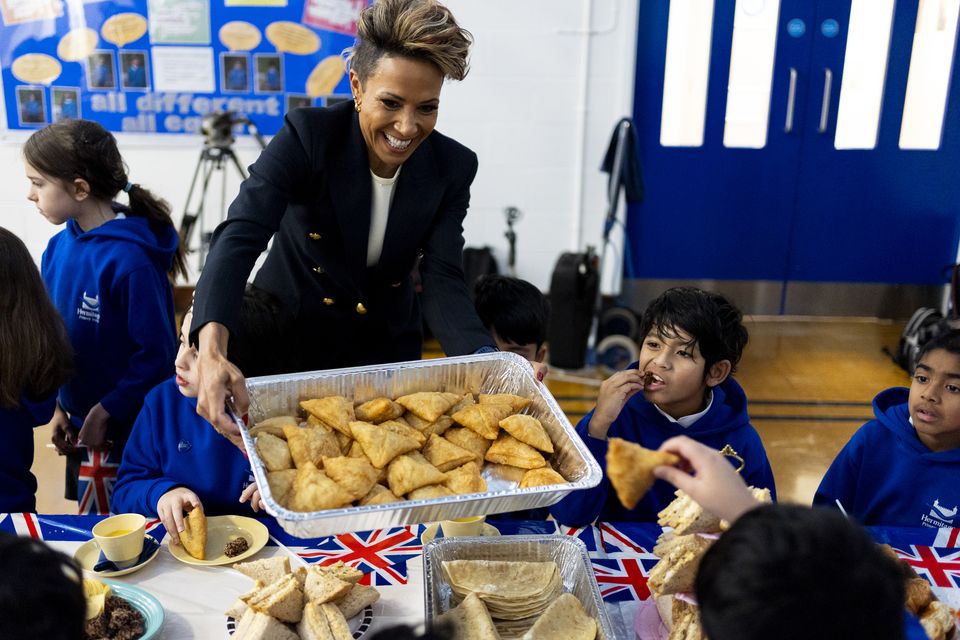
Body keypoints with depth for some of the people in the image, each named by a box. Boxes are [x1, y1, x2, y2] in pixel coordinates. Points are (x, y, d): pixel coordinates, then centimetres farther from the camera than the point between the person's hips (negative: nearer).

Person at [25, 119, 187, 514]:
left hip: (126, 432, -7)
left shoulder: (129, 259, -23)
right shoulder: (59, 248, 0)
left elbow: (156, 351, -20)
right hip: (81, 422, 7)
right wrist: (57, 405, 5)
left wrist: (106, 411, -16)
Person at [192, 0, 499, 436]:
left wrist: (487, 361, -39)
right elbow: (240, 237, -33)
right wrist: (212, 351, -50)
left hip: (383, 351, 2)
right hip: (287, 338, -2)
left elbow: (442, 281, -19)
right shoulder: (307, 136, -22)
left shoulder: (453, 168, -13)